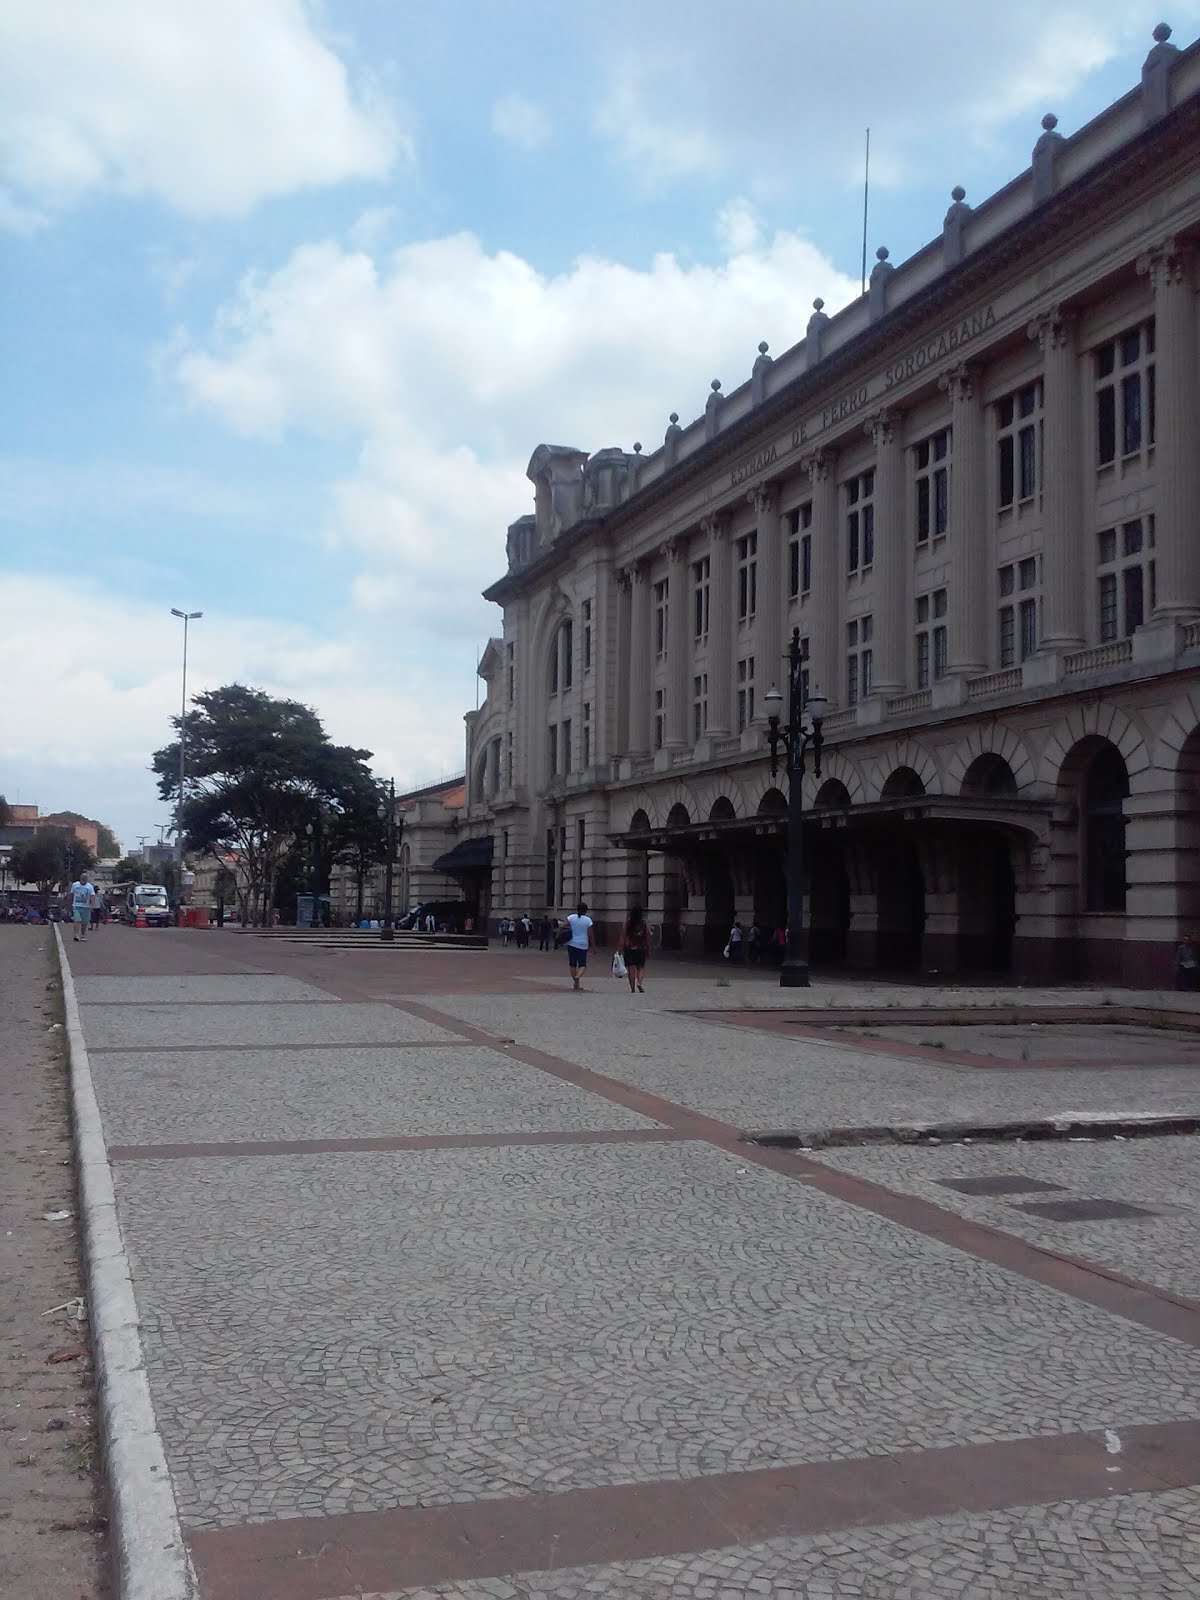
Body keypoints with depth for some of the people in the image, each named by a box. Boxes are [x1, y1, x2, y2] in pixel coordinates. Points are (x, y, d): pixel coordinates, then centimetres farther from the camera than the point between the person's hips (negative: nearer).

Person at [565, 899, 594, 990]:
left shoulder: (571, 918, 0)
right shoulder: (588, 920, -5)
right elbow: (590, 935, -5)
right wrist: (592, 946, 4)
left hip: (571, 944, 2)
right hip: (583, 945, -2)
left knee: (572, 964, 13)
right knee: (582, 965, 4)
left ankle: (575, 983, 15)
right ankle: (578, 976, -23)